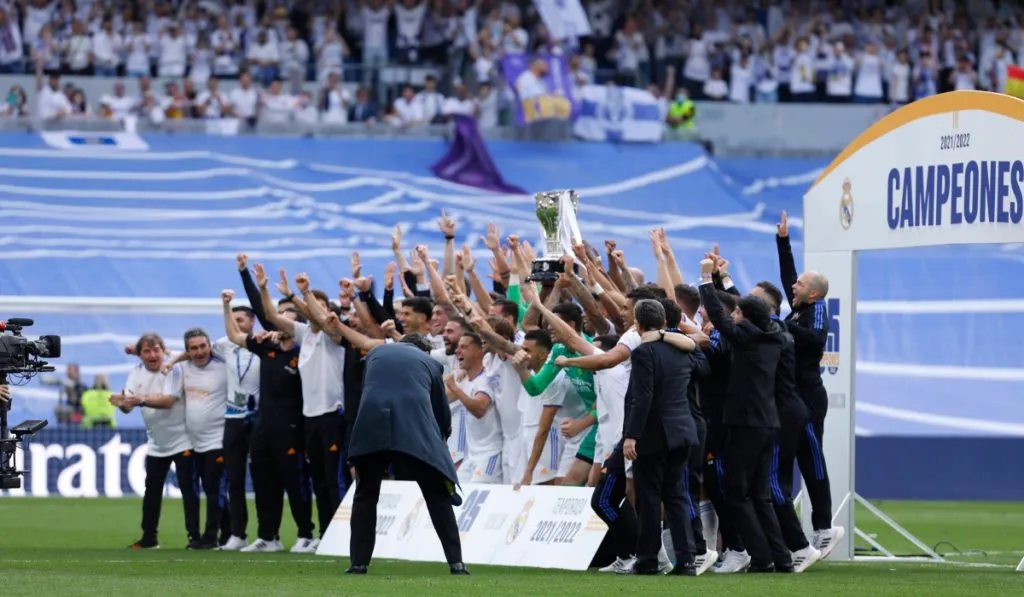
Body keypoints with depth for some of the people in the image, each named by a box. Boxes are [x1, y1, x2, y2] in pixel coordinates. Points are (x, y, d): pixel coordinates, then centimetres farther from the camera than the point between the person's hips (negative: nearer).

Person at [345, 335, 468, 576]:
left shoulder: (376, 352, 29)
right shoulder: (429, 363, 25)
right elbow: (443, 412, 25)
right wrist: (438, 440, 42)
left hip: (372, 424, 1)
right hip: (416, 428, -1)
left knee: (365, 496, 18)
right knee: (437, 497, 9)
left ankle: (359, 562, 13)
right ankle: (456, 562, 1)